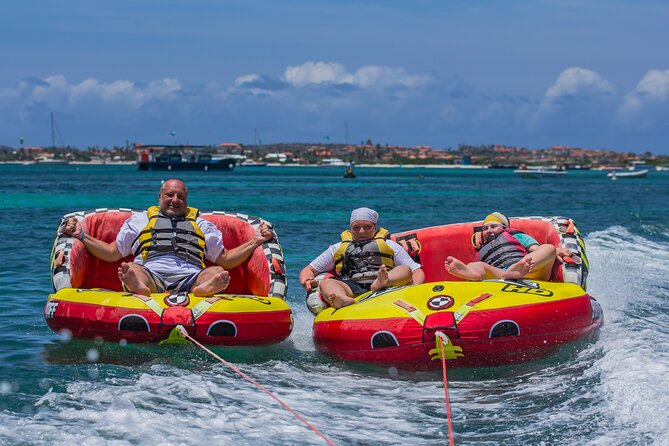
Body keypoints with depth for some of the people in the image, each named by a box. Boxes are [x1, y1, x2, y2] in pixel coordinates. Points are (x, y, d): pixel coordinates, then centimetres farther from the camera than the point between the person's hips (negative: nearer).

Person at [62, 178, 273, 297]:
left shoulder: (201, 225, 30)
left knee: (218, 272, -30)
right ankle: (138, 287, -69)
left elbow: (225, 259, 26)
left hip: (191, 278, 1)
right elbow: (112, 253, 25)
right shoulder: (140, 220, 28)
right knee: (132, 268, -34)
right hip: (150, 275, -1)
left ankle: (202, 290, -64)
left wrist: (255, 242, 14)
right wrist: (81, 236, 13)